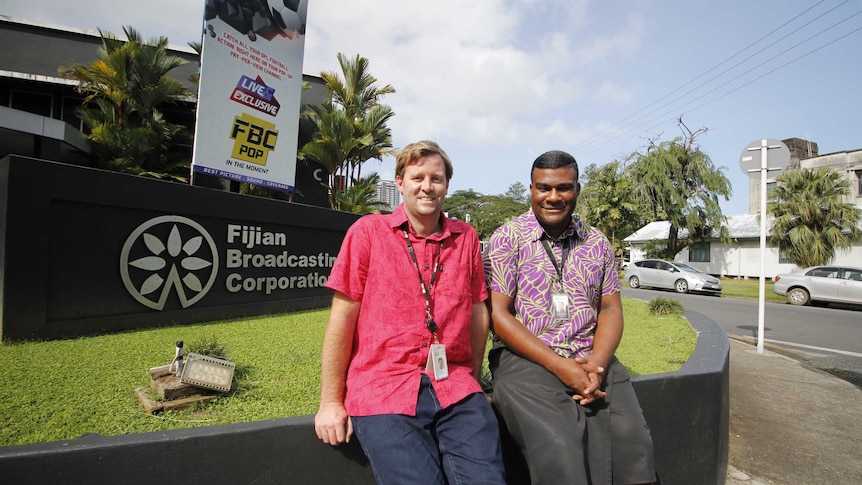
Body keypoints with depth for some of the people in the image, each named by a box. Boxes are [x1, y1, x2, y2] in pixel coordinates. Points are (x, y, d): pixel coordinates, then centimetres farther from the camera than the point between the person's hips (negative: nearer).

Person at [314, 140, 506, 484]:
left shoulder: (466, 237, 9)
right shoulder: (368, 231, -1)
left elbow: (478, 313, 13)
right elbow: (343, 317, -2)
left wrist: (472, 381, 13)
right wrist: (331, 402, -2)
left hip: (454, 388, 3)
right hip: (383, 390, -2)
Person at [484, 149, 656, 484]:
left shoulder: (597, 242, 12)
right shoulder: (508, 238, -2)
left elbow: (610, 310, 11)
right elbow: (498, 315, -8)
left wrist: (597, 362, -9)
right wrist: (558, 365, -14)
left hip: (591, 360, 4)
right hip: (525, 359, -4)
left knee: (633, 445, -17)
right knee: (559, 455, -24)